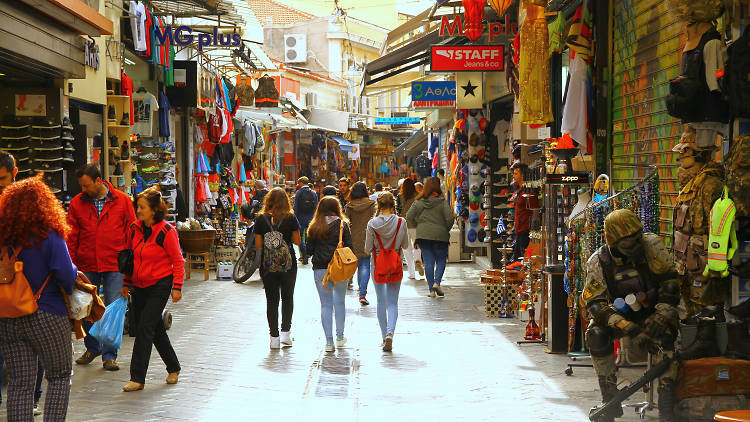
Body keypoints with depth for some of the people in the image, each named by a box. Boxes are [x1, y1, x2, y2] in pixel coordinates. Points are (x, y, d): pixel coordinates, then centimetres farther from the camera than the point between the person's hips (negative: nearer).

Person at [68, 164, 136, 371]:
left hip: (114, 265, -2)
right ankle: (92, 348, 29)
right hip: (87, 265, 2)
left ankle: (109, 355, 6)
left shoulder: (122, 200, -1)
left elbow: (131, 231, 3)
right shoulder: (77, 203, 3)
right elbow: (71, 236, 6)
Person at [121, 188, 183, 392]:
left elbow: (178, 261, -7)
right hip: (140, 286, 6)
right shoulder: (134, 229, 4)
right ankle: (173, 368, 30)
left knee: (145, 328, -12)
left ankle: (137, 378, -9)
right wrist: (126, 283, 15)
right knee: (156, 330, 13)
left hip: (160, 285, -6)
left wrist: (177, 287, -11)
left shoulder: (166, 231, -12)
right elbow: (130, 257, 15)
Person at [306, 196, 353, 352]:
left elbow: (309, 250, 2)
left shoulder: (314, 227, 1)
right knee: (339, 302, 14)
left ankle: (329, 341, 2)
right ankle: (340, 337, 23)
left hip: (320, 269, 1)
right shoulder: (342, 225, -3)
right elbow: (349, 247, -5)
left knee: (325, 305, 5)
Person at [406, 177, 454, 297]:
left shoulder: (419, 202, 1)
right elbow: (450, 218, -12)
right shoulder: (442, 202, -7)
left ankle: (431, 289, 3)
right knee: (441, 261, 10)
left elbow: (409, 217, -1)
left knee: (428, 262, 5)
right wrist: (446, 229, 5)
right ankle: (437, 282, -10)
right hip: (440, 235, -2)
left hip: (423, 235, 2)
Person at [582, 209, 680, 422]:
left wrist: (660, 316, -24)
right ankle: (610, 402, -16)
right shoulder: (598, 262, -15)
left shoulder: (651, 245, -15)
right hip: (620, 314, 1)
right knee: (596, 334, -28)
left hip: (652, 311, -1)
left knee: (664, 335, -33)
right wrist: (628, 329, -32)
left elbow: (670, 281, -11)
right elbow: (595, 303, -19)